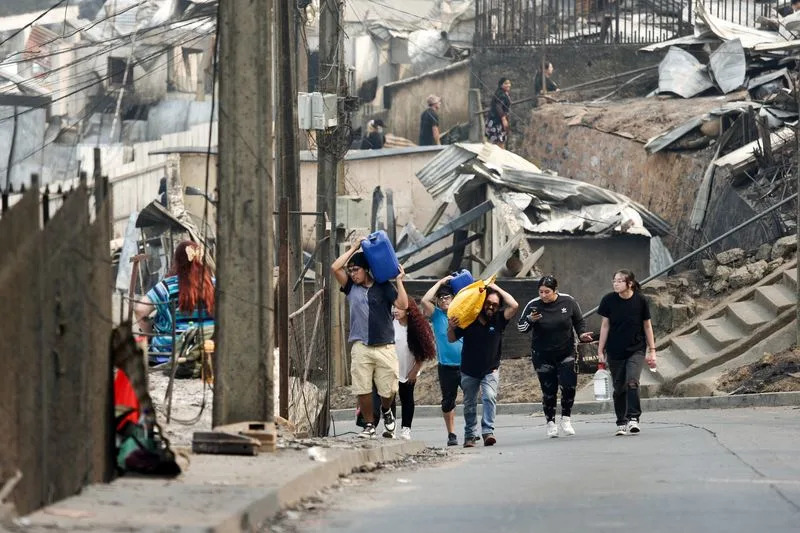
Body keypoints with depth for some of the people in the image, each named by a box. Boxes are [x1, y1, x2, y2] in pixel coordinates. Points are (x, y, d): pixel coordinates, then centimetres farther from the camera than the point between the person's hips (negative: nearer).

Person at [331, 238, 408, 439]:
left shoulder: (383, 287, 5)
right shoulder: (351, 287, 11)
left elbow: (403, 304, -4)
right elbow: (335, 268, 0)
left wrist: (399, 280, -6)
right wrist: (353, 249, 5)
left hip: (385, 347, -1)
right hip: (361, 346, 1)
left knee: (388, 390, 1)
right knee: (363, 390, -3)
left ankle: (386, 411, 32)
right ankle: (369, 426, 10)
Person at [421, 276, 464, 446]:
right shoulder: (436, 315, 3)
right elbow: (425, 300, -12)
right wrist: (440, 283, -6)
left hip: (465, 364, 0)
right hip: (446, 367, 0)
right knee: (448, 400, 6)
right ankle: (451, 434, 15)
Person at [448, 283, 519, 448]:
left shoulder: (498, 319, -9)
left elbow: (514, 306, -23)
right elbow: (451, 339, -3)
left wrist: (497, 289, -17)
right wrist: (451, 327, -26)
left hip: (490, 370, -1)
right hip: (469, 371, 1)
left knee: (490, 397, -22)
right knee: (470, 405, 11)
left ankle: (488, 431, -27)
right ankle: (470, 435, 24)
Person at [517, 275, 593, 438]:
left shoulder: (568, 302, -5)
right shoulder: (533, 305, -8)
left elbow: (579, 321, 10)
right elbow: (521, 327, -2)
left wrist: (582, 334, -9)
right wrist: (530, 320, -23)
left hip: (566, 353, 0)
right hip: (542, 356, 0)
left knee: (569, 385, -13)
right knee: (549, 390, 0)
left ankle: (566, 419, 6)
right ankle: (550, 423, 14)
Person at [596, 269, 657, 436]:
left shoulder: (640, 301, -7)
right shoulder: (609, 300, -5)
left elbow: (647, 326, 3)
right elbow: (605, 326, 3)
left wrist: (652, 351, 4)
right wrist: (600, 350, 3)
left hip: (636, 349, -2)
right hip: (615, 352, 2)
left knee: (632, 382, -19)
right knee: (619, 388, 5)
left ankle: (633, 418, -16)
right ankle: (621, 423, 15)